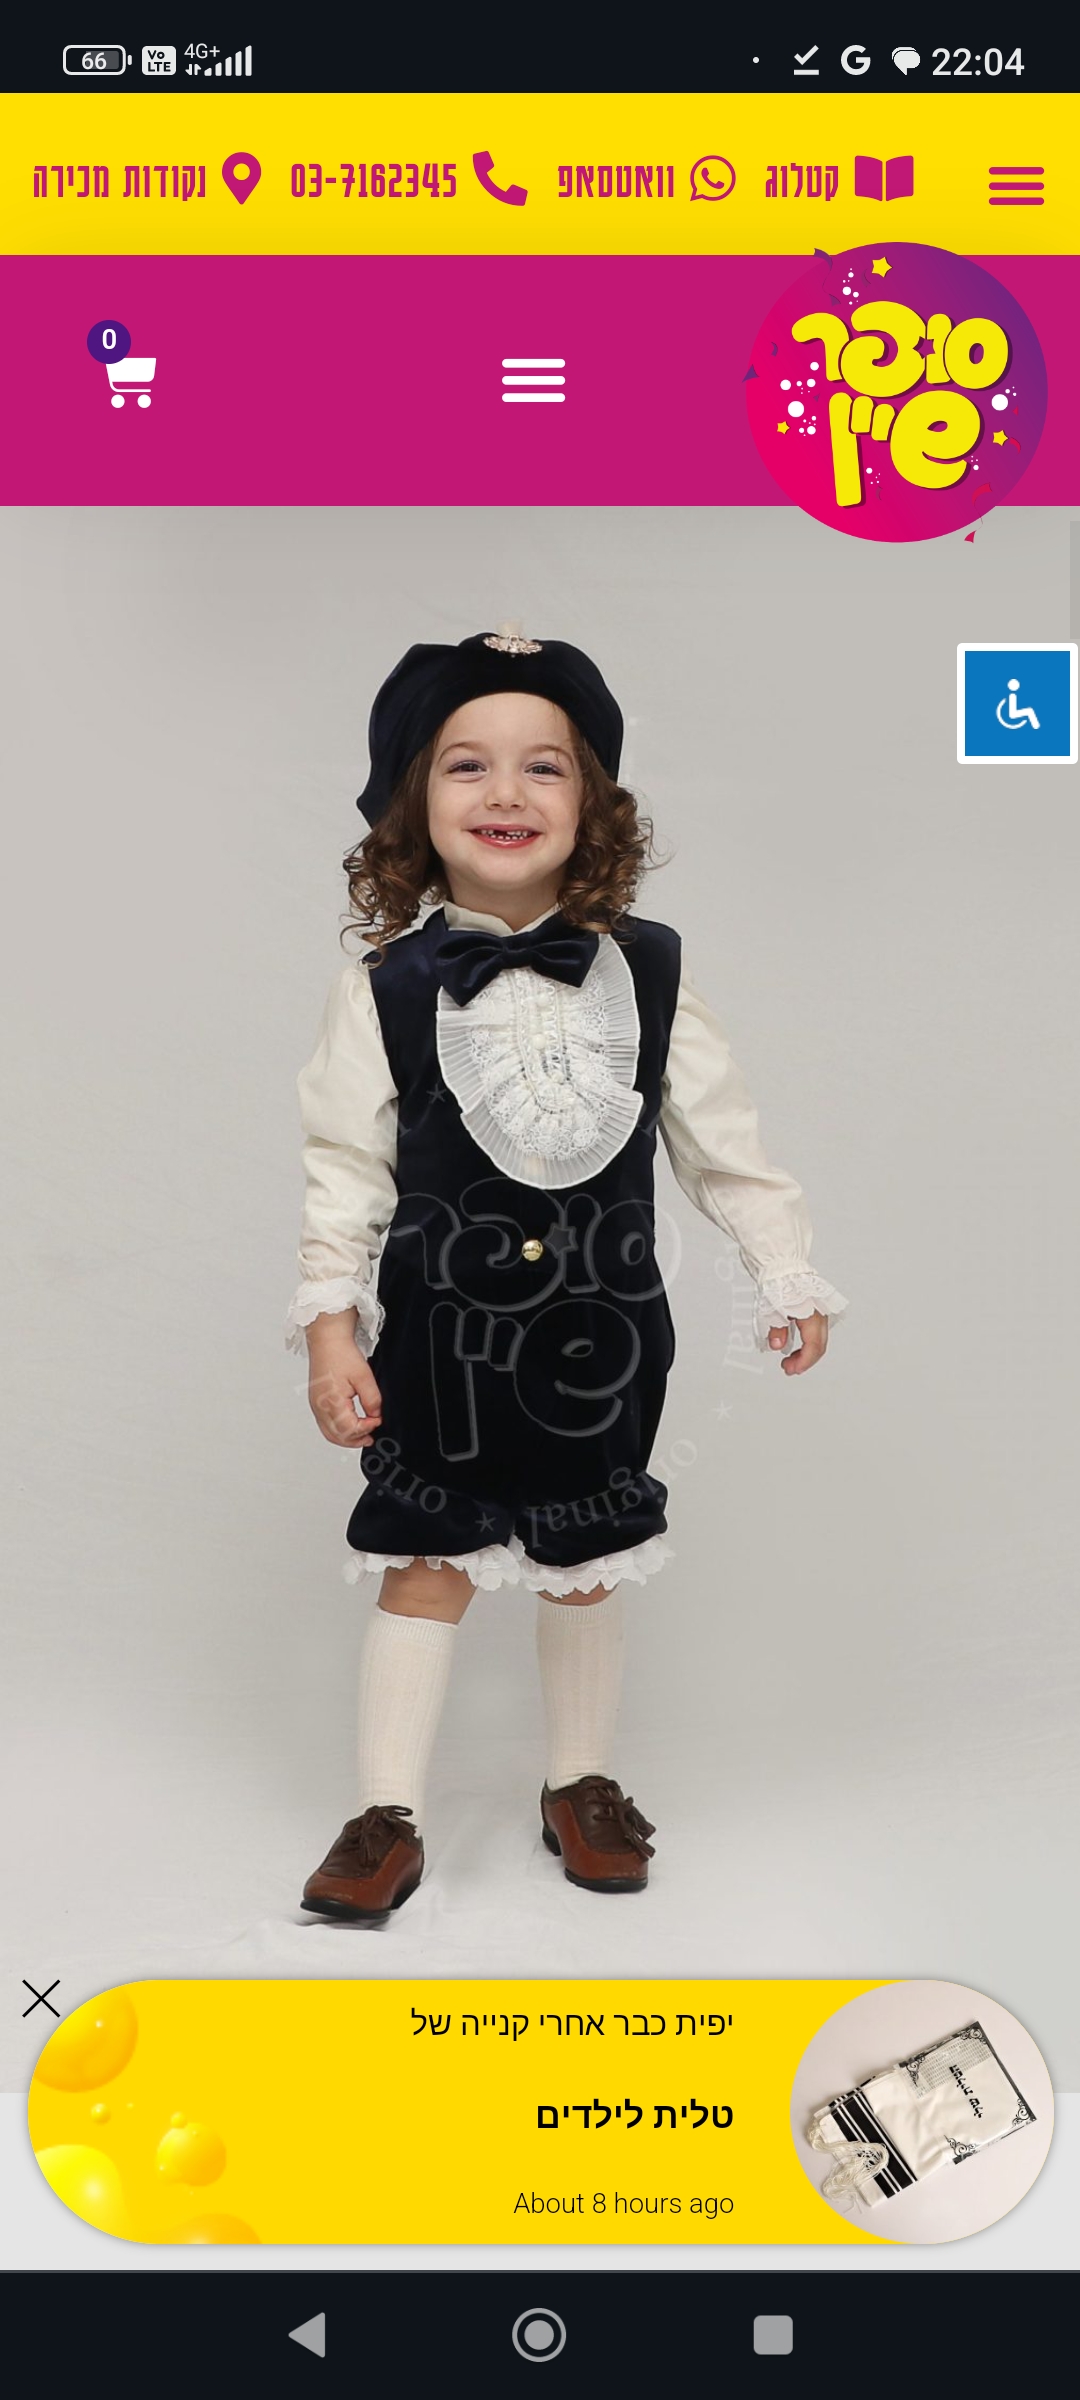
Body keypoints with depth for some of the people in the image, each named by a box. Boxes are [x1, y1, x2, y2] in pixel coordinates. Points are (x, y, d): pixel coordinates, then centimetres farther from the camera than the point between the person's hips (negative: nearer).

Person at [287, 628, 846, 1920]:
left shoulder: (646, 972, -4)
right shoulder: (383, 991, -7)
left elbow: (719, 1135, 4)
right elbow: (346, 1166, -5)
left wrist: (787, 1271, 5)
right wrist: (329, 1323, -9)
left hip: (600, 1328, 2)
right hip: (441, 1333, -1)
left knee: (586, 1565, 15)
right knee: (424, 1564, 6)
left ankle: (580, 1783, 34)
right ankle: (388, 1816, 19)